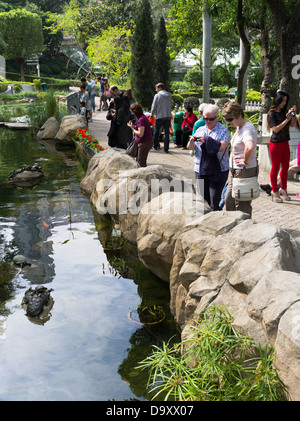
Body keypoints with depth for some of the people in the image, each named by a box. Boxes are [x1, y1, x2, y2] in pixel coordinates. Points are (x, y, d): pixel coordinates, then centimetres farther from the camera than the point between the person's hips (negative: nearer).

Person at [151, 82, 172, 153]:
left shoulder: (157, 95, -7)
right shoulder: (169, 95, 7)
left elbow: (154, 107, -4)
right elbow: (170, 106, 13)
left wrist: (152, 114, 10)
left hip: (159, 116, -3)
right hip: (168, 116, 3)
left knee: (156, 131, 16)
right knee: (167, 133, 4)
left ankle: (155, 145, 23)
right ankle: (166, 149, 3)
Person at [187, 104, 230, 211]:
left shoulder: (223, 130, 1)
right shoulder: (200, 130, 14)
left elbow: (222, 147, -14)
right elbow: (191, 148, 7)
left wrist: (206, 140, -23)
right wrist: (191, 141, -15)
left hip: (218, 171, -4)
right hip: (200, 169, 4)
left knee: (214, 201, -7)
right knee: (203, 199, 6)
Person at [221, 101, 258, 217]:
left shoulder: (247, 129, -22)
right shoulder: (239, 126, 10)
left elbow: (250, 147, -43)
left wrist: (246, 161, -27)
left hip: (245, 171, -10)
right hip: (235, 170, 10)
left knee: (242, 206, 0)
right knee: (229, 201, 18)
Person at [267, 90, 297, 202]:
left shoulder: (284, 111, 8)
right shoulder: (272, 114, -9)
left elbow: (293, 124, 9)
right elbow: (275, 129, -17)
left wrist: (293, 114, -5)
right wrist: (286, 120, -21)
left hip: (285, 143, 6)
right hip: (275, 143, -6)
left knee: (285, 167, 10)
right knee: (275, 168, 2)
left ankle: (283, 189, 23)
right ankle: (275, 192, 11)